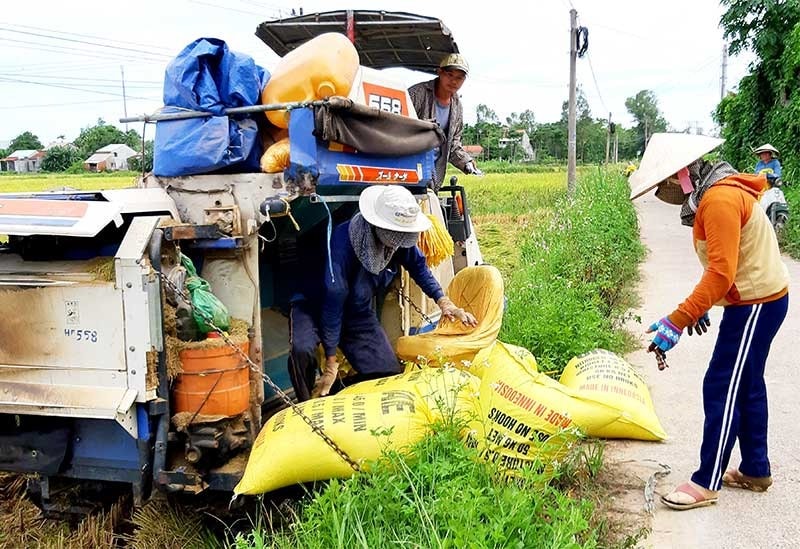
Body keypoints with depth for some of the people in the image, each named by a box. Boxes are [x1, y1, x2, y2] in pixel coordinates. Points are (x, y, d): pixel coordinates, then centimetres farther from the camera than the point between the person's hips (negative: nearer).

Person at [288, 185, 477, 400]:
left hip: (357, 312, 6)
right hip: (315, 306, -6)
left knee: (389, 372, -3)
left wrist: (445, 303, -8)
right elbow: (333, 302, -32)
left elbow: (418, 266, 4)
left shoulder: (400, 237, -17)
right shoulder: (343, 242, -36)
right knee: (302, 350, -37)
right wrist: (331, 363, -28)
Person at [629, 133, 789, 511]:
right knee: (746, 386, 17)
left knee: (722, 389, -5)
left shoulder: (719, 201, -24)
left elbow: (721, 274, -30)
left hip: (755, 304, -10)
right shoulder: (711, 195, 8)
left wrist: (676, 322, -31)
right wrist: (700, 306, 13)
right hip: (754, 299, 10)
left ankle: (706, 483, 4)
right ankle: (755, 471, 30)